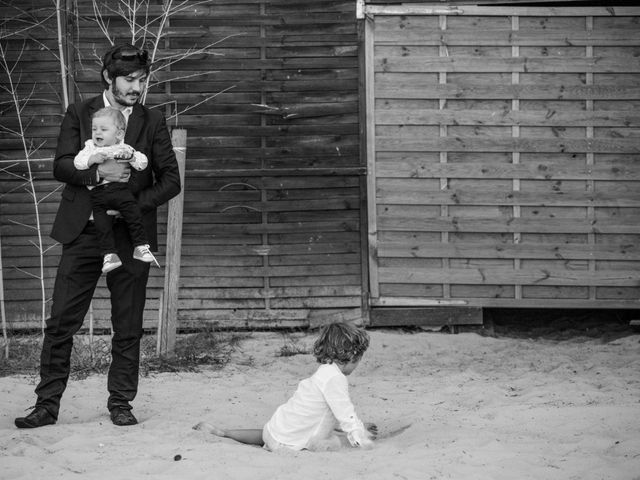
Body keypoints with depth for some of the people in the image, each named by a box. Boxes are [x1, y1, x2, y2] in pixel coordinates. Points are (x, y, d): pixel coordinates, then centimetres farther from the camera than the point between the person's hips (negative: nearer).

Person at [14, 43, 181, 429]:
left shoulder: (153, 122, 7)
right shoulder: (79, 114, 6)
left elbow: (171, 180, 3)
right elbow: (61, 165, -3)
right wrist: (98, 172, -21)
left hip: (129, 234, 0)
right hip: (84, 233, 0)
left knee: (128, 328, 4)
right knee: (61, 321, -2)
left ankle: (121, 403, 16)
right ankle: (47, 404, 5)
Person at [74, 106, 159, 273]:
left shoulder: (123, 148, 16)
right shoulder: (90, 147, 19)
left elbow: (143, 163, 8)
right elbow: (77, 162, 4)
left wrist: (131, 155, -11)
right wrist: (92, 159, -12)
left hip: (120, 188, -1)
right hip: (97, 192, 1)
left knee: (134, 214, -17)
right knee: (102, 223, -12)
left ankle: (141, 247, -8)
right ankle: (109, 255, -8)